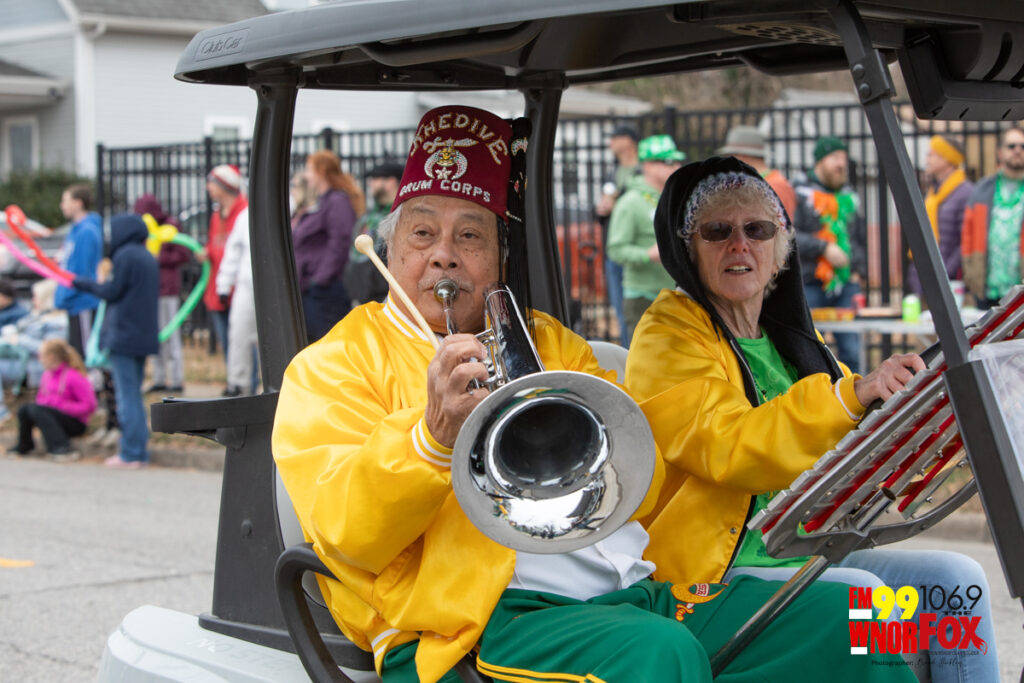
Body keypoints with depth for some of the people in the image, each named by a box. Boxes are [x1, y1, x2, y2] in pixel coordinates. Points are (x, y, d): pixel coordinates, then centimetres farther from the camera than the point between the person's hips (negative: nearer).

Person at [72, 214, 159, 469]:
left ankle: (131, 454, -5)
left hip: (124, 336, -8)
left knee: (127, 396, -5)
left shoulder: (125, 255, -12)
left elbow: (112, 292, -12)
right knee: (134, 395, 14)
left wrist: (83, 283, 4)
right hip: (144, 337, 8)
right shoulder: (148, 257, 13)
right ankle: (139, 451, 15)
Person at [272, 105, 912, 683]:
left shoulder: (548, 342, 26)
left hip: (639, 588, 6)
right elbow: (347, 533, -8)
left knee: (848, 621, -8)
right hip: (487, 612, -6)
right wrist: (433, 437, -27)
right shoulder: (331, 367, 10)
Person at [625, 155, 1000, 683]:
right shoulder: (668, 337, -7)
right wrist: (850, 396, -35)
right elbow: (728, 448, -24)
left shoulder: (791, 336, 17)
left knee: (956, 578, -11)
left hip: (811, 555, 7)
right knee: (862, 594, -29)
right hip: (713, 572, -7)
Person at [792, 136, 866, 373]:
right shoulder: (800, 192, -1)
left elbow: (860, 237, 24)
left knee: (851, 349, 1)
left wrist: (860, 271, 11)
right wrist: (823, 248, -16)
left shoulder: (849, 196, 17)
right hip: (811, 284, -5)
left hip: (847, 283, 5)